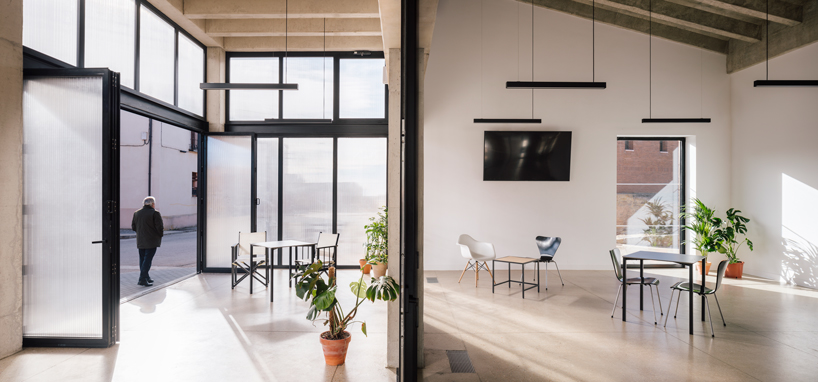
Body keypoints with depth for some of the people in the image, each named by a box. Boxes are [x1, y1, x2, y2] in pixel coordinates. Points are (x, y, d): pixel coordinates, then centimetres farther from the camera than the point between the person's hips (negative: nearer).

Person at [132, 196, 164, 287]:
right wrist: (161, 234, 4)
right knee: (148, 259, -6)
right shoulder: (155, 213, -11)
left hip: (140, 241, 7)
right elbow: (159, 227, -14)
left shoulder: (136, 213, 9)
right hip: (151, 241, -7)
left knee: (142, 258, 13)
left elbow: (133, 227, 12)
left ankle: (146, 277, 21)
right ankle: (142, 279, -10)